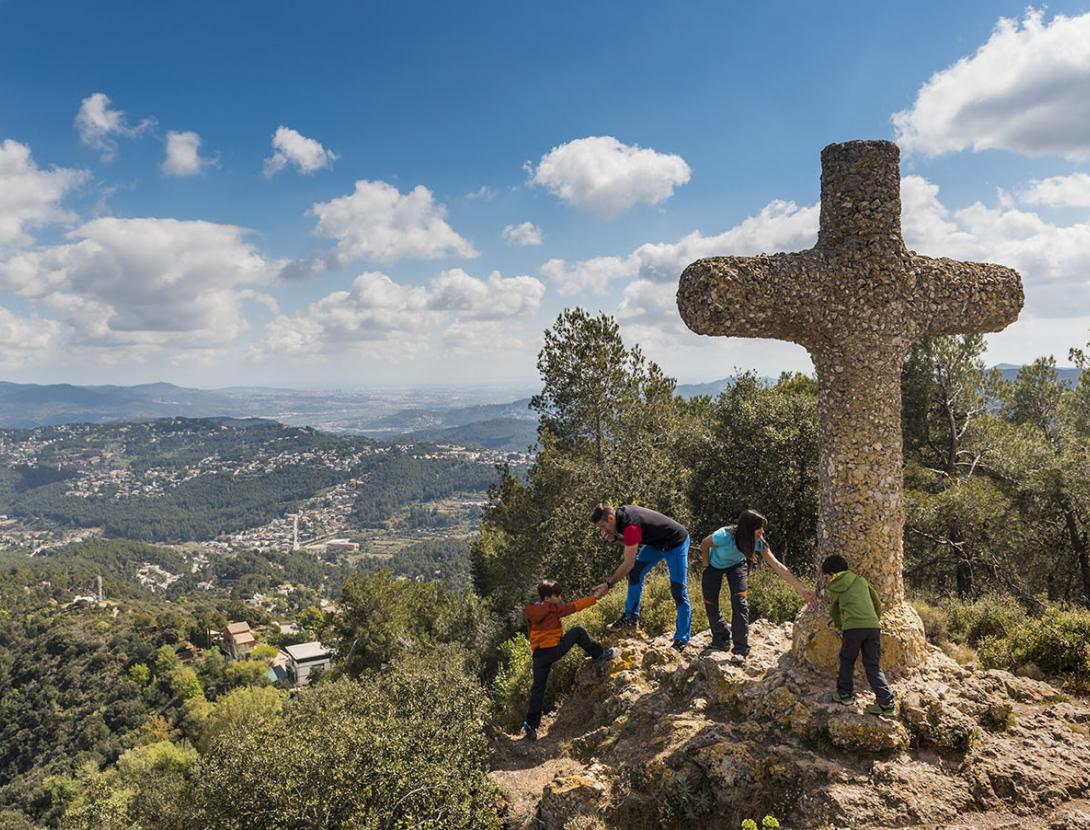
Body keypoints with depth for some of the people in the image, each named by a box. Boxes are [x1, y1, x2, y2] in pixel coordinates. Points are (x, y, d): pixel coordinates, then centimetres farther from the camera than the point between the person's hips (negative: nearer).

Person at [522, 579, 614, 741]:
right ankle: (599, 655, 15)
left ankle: (530, 724, 5)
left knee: (537, 688, 10)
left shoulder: (532, 611, 11)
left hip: (538, 655, 6)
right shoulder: (553, 609, -7)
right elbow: (573, 607, -5)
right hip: (554, 649, -6)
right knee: (578, 632, 9)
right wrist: (594, 598, 1)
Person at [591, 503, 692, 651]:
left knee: (678, 591, -6)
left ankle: (681, 640, 1)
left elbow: (628, 564, -29)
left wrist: (608, 584, -23)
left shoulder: (631, 525, -33)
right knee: (635, 571, 0)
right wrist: (614, 538, -14)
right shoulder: (621, 512, -7)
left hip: (676, 543, -9)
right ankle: (631, 617, 9)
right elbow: (630, 543, 5)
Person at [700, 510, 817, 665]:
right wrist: (706, 563, -7)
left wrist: (801, 589, -30)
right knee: (710, 604, -4)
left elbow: (778, 566, -27)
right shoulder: (725, 536, -40)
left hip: (736, 565, 2)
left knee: (739, 601, -16)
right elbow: (704, 544, -20)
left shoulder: (759, 543, -28)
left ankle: (740, 650, -11)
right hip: (714, 566, -2)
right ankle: (721, 639, 22)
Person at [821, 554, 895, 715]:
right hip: (873, 626, 3)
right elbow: (878, 605, 24)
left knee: (847, 660, 18)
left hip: (853, 627, -3)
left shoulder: (834, 589, 13)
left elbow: (834, 612, 26)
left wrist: (840, 627, 44)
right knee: (872, 666, 9)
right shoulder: (861, 581, 21)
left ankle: (844, 693, 22)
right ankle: (886, 701, 1)